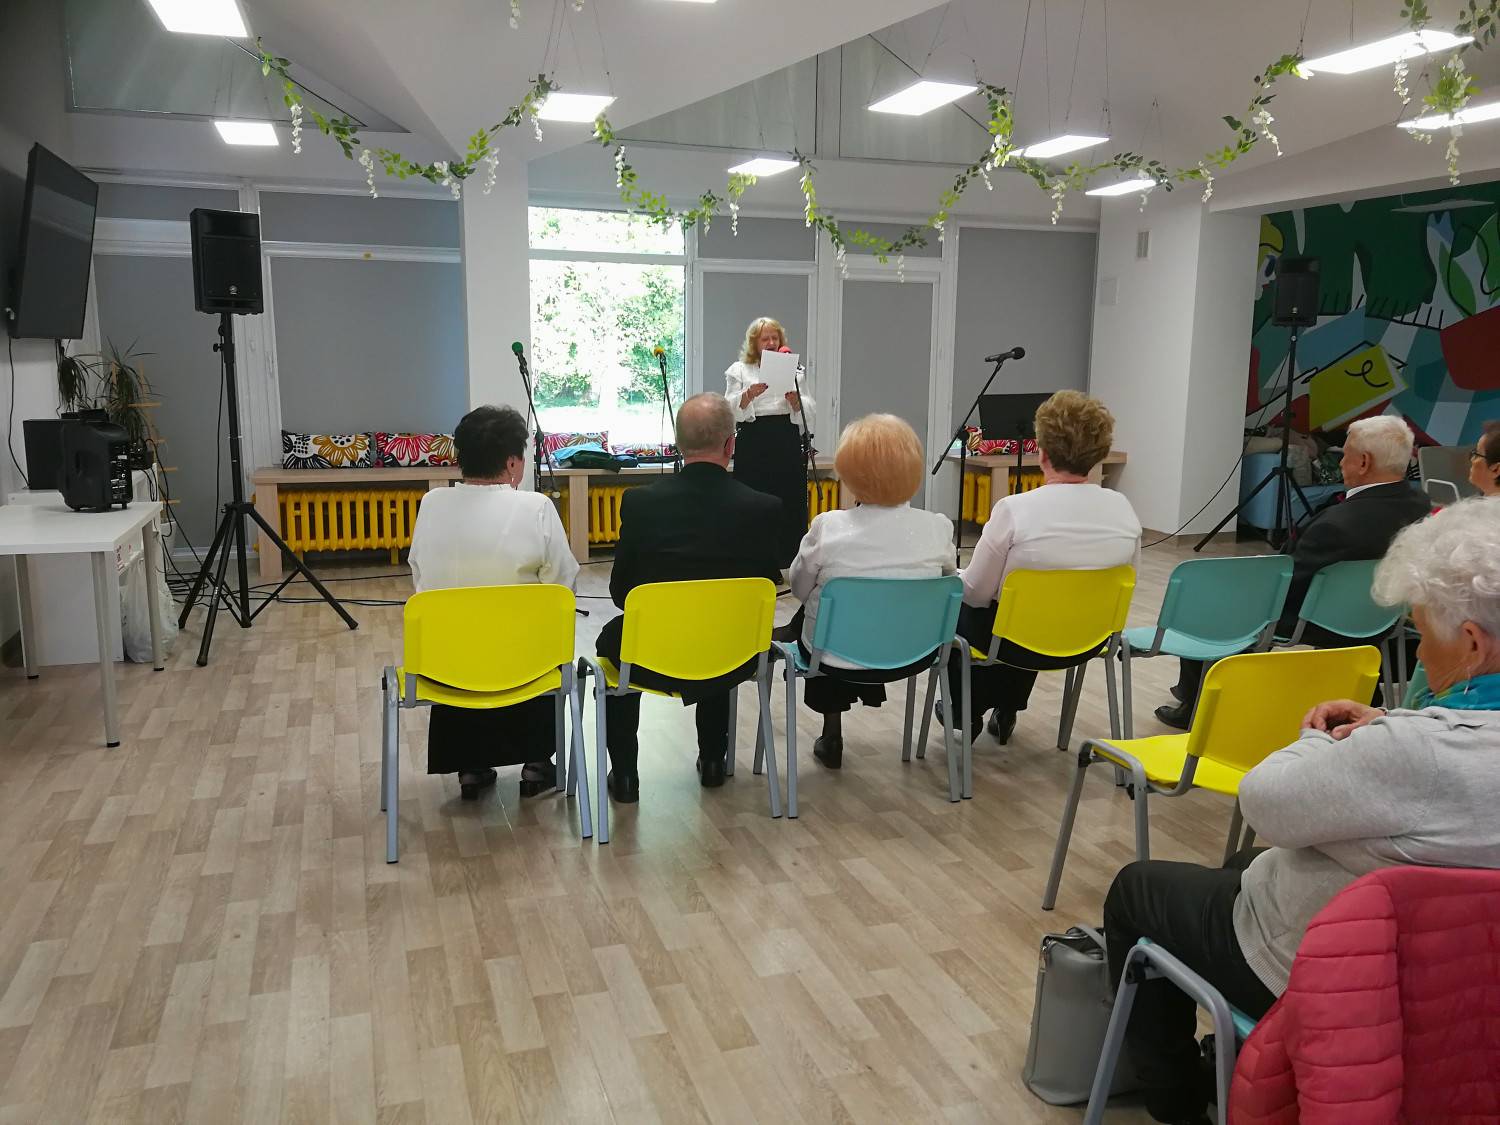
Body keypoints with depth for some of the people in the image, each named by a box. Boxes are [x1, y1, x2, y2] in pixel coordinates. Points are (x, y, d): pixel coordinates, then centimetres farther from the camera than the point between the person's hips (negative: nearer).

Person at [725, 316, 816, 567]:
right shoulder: (739, 370, 9)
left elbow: (807, 412, 8)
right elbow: (731, 411, -4)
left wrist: (794, 400, -13)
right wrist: (749, 394, -22)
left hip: (787, 444, 2)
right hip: (753, 445, -2)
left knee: (790, 504, 0)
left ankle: (788, 564, 8)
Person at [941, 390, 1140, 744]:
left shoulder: (1015, 509, -24)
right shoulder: (1123, 509, -9)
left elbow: (976, 592, -14)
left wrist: (959, 577, 8)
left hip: (1020, 644, -5)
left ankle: (966, 710, 37)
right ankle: (1005, 711, 44)